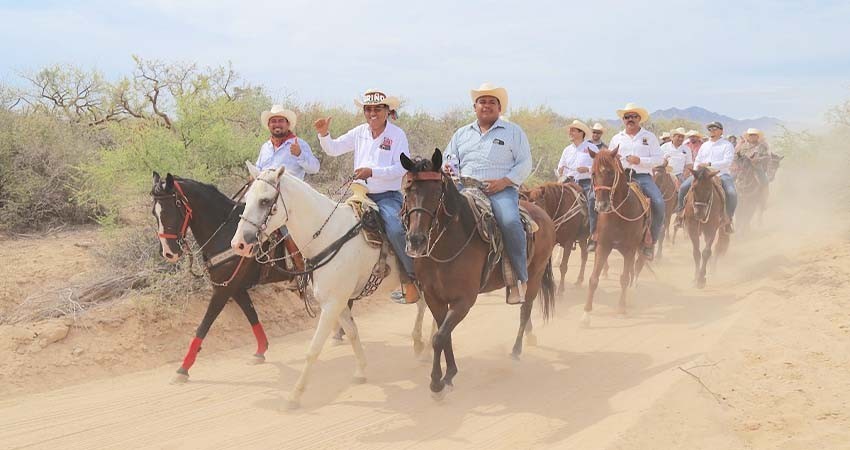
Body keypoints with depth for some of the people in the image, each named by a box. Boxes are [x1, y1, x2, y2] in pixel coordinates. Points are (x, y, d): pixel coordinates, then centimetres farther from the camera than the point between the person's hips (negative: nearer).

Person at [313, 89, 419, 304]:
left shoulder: (397, 135, -3)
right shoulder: (359, 133, 11)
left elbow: (401, 168, -13)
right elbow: (333, 149, 13)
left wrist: (372, 172, -23)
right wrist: (324, 134, -7)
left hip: (388, 197, -5)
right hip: (362, 196, 5)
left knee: (395, 230, -29)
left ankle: (411, 279, -19)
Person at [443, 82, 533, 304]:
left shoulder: (513, 132, 12)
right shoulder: (461, 134, 23)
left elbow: (524, 164, 5)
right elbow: (449, 160, 24)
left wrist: (503, 181, -11)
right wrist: (447, 169, -2)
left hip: (501, 190, -3)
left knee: (510, 222, -32)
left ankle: (519, 278, -20)